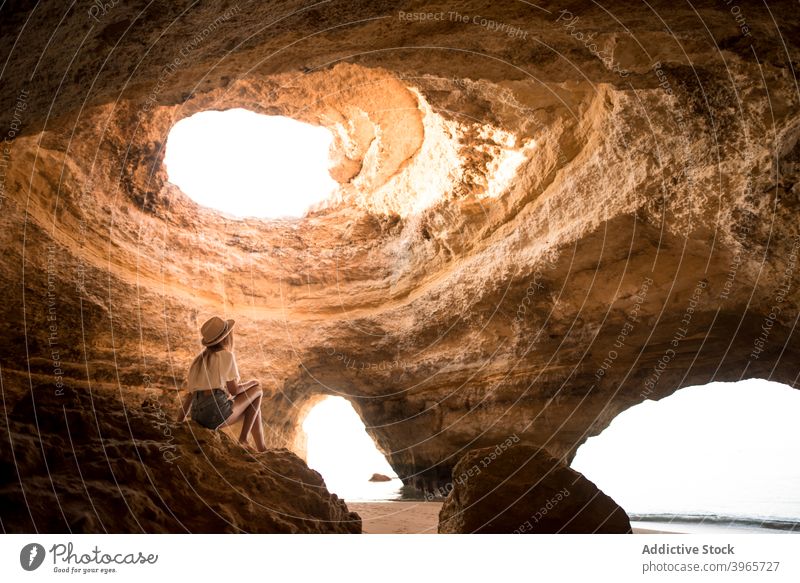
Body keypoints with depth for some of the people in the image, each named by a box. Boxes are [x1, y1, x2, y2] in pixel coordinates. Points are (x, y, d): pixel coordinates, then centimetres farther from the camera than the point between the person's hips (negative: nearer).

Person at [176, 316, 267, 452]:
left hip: (197, 416, 8)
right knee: (257, 390, 15)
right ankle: (243, 439, 8)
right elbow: (234, 390, -1)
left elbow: (189, 395, 17)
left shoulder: (199, 359, 20)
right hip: (218, 411, -8)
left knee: (252, 407, 27)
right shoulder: (226, 355, -2)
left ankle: (261, 449, 21)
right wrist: (253, 383, 18)